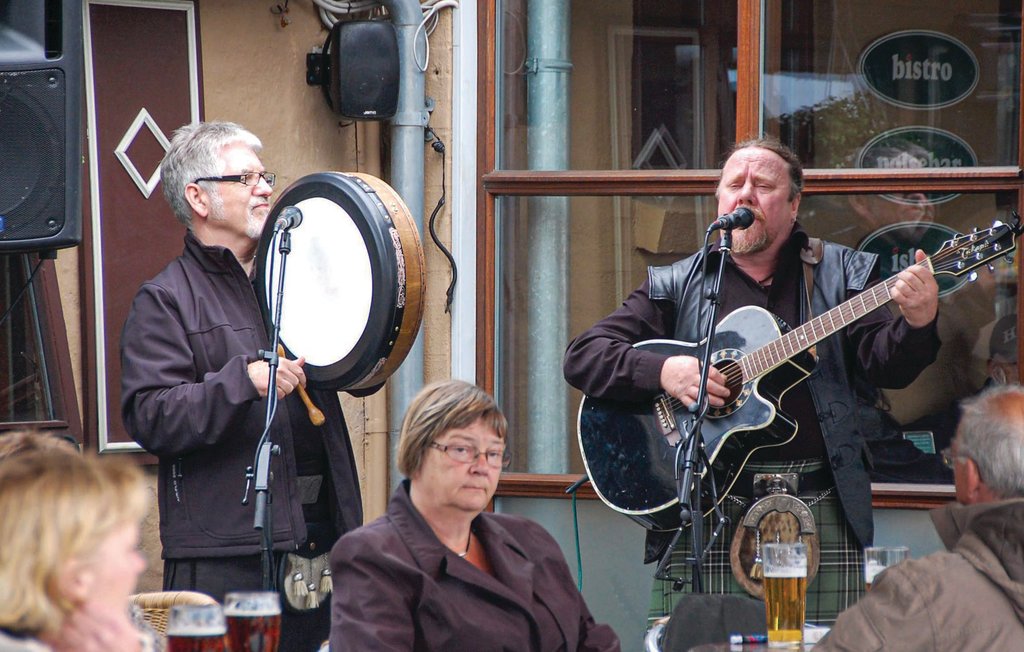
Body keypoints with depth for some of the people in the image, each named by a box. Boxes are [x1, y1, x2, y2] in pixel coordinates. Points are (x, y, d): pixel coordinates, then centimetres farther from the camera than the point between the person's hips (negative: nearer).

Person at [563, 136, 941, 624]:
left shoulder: (841, 274, 13)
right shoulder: (674, 286, 12)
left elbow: (885, 365, 2)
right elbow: (581, 357, 6)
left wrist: (918, 323, -20)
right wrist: (663, 371, -12)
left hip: (819, 502, 0)